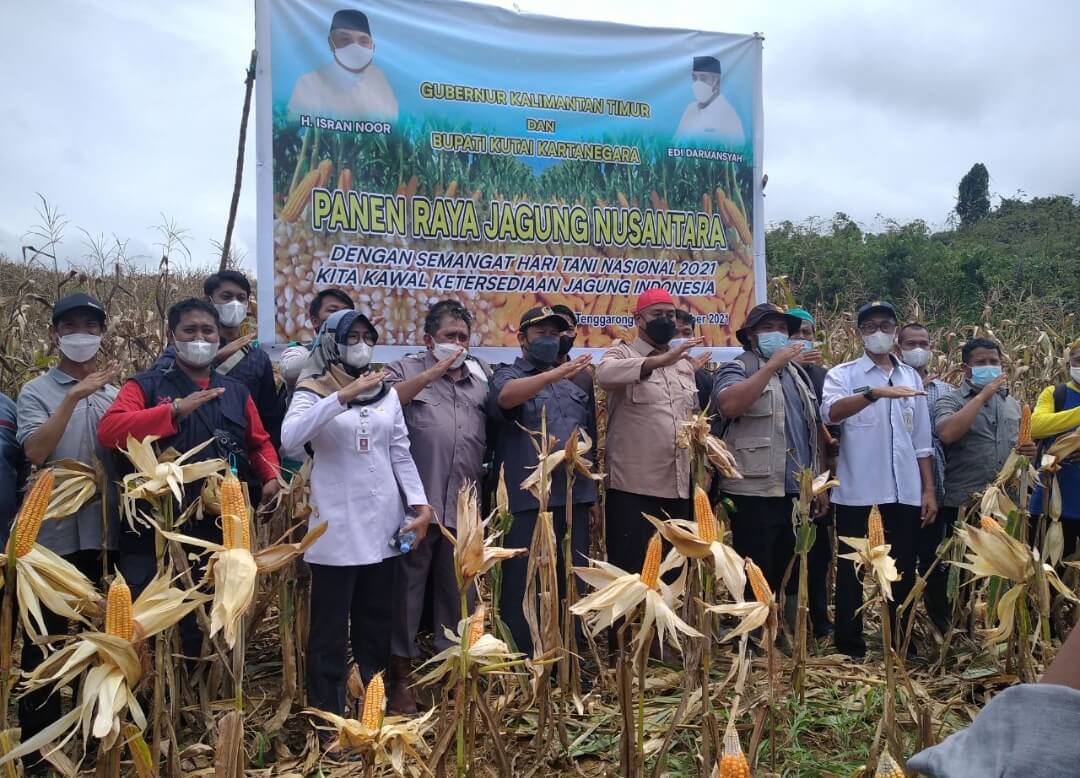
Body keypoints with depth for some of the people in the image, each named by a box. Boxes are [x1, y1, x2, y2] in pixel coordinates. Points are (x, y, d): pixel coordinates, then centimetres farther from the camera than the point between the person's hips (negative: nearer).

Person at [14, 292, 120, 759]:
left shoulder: (116, 393, 8)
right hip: (54, 533, -3)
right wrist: (74, 396, -24)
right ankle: (38, 735, 21)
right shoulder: (36, 392, -2)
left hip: (106, 530, 3)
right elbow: (35, 452, -18)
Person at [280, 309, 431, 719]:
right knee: (330, 629, 2)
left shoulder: (387, 393, 11)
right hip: (336, 529, -5)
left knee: (377, 624, 14)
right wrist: (342, 397, -29)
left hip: (383, 526, 5)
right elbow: (290, 437, -22)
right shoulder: (313, 391, -3)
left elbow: (400, 453, 12)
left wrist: (419, 502, 0)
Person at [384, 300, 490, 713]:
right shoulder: (405, 369, 6)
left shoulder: (482, 374, 17)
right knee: (408, 585, 3)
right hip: (416, 501, -4)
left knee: (459, 588, 13)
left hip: (465, 506, 4)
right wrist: (434, 371, -14)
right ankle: (401, 671, 16)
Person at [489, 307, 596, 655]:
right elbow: (505, 396, -24)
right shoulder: (507, 375, 2)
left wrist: (592, 490, 17)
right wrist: (556, 373, -38)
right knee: (523, 588, -1)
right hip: (529, 500, -5)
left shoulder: (575, 382, 18)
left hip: (574, 498, 5)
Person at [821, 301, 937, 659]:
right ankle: (849, 648, 14)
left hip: (904, 492, 4)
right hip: (857, 492, -4)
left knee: (902, 572, 11)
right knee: (852, 572, 3)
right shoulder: (843, 374, 0)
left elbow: (922, 440, 14)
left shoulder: (911, 376, 13)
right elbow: (830, 412, -23)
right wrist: (876, 392, -36)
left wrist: (928, 489, 9)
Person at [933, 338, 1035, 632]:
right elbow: (947, 433, -27)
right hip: (962, 505, -5)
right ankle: (949, 633, 22)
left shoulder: (1012, 404, 14)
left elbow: (1020, 447, 23)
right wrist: (983, 395, -20)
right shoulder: (950, 399, -5)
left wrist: (1029, 452, -2)